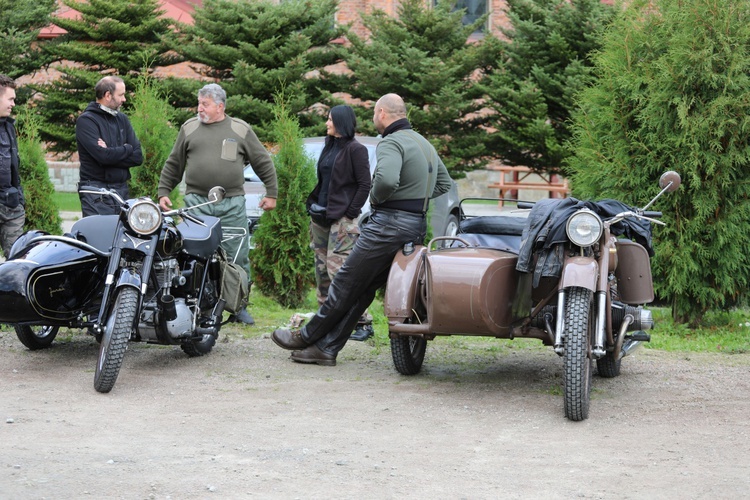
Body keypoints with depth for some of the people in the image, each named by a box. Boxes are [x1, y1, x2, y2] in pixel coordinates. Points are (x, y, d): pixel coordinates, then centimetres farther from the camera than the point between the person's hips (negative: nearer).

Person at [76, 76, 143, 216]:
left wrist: (111, 153, -9)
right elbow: (103, 156, -18)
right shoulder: (86, 120, -4)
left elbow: (138, 157, 5)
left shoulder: (122, 119, 15)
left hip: (122, 190, 6)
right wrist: (127, 148, 0)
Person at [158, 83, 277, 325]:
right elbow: (173, 164, 19)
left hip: (232, 204, 0)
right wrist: (163, 192, 14)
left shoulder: (241, 130, 9)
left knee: (237, 258, 1)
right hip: (197, 202, 0)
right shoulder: (189, 128, 13)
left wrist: (271, 194, 12)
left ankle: (238, 307, 10)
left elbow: (263, 163, 14)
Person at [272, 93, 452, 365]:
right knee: (363, 290, 10)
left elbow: (386, 179, -33)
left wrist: (375, 197, -12)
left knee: (345, 285, 2)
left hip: (389, 225, -9)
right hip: (418, 226, 9)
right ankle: (326, 348, 12)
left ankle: (306, 337, 13)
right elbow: (444, 183, 26)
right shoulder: (424, 143, 18)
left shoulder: (391, 142, -13)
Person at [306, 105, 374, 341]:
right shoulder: (329, 147, 16)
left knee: (339, 270, -15)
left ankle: (363, 322, -12)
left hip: (342, 219, -9)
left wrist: (350, 213, -14)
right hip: (321, 215, 9)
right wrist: (312, 202, 14)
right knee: (322, 268, 10)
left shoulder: (355, 150, -9)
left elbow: (365, 185, -11)